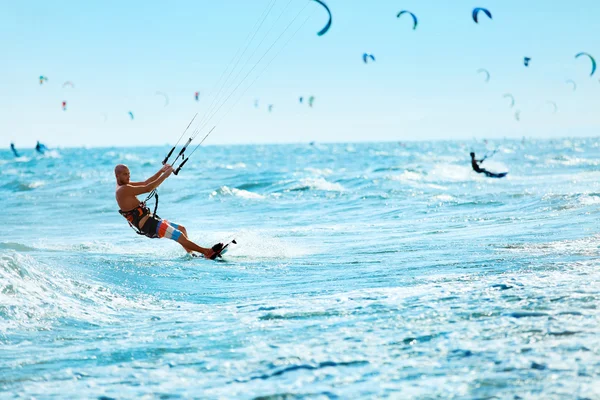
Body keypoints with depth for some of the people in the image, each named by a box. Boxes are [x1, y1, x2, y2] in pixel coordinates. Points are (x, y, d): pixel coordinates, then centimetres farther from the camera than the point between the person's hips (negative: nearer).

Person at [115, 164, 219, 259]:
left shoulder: (125, 186, 14)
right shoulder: (123, 190, -18)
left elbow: (145, 183, 17)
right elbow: (147, 188, -23)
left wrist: (161, 171, 6)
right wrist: (165, 175, -19)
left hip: (149, 221, 11)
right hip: (148, 225, -11)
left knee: (182, 229, 17)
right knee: (180, 237, -14)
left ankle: (191, 254, 19)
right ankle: (207, 252, -13)